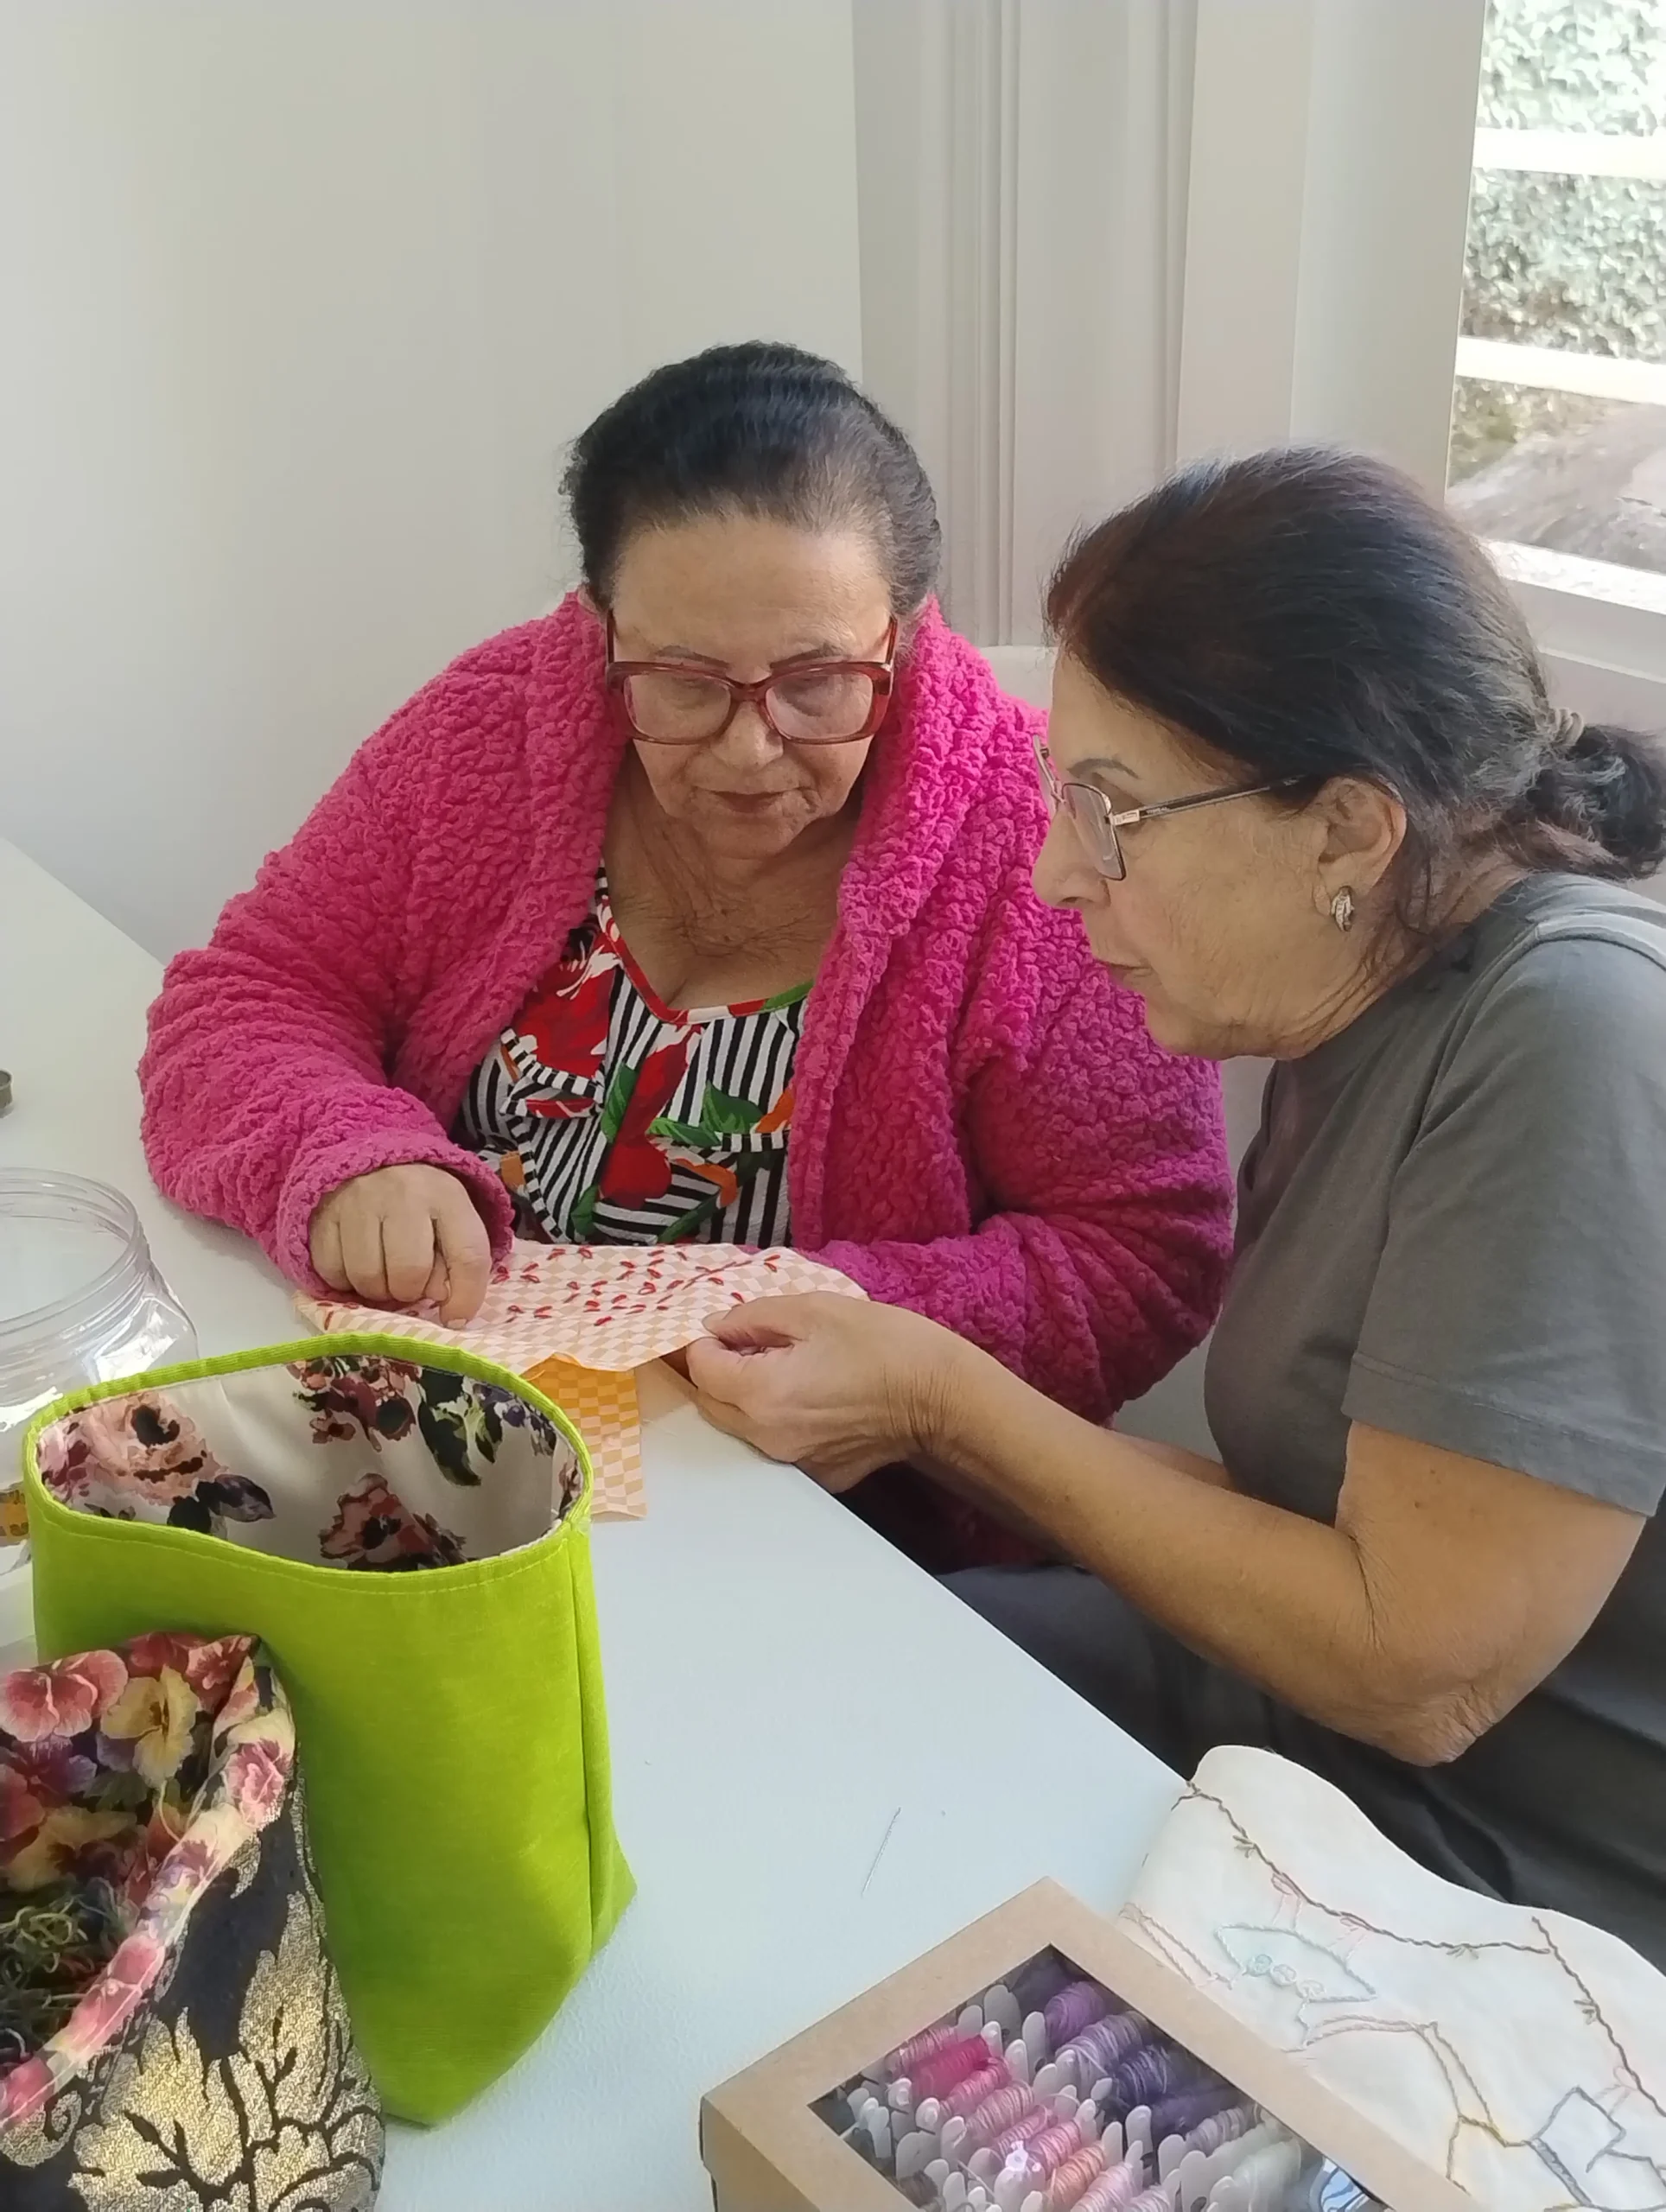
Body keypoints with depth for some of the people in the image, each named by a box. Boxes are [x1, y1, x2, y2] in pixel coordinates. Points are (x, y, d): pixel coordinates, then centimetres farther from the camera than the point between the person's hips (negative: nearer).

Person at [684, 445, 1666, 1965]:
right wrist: (908, 1417, -8)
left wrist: (944, 1398, -18)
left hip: (1523, 1906, -7)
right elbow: (1297, 1512, 3)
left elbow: (1420, 1669, -25)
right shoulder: (1368, 1011, 1)